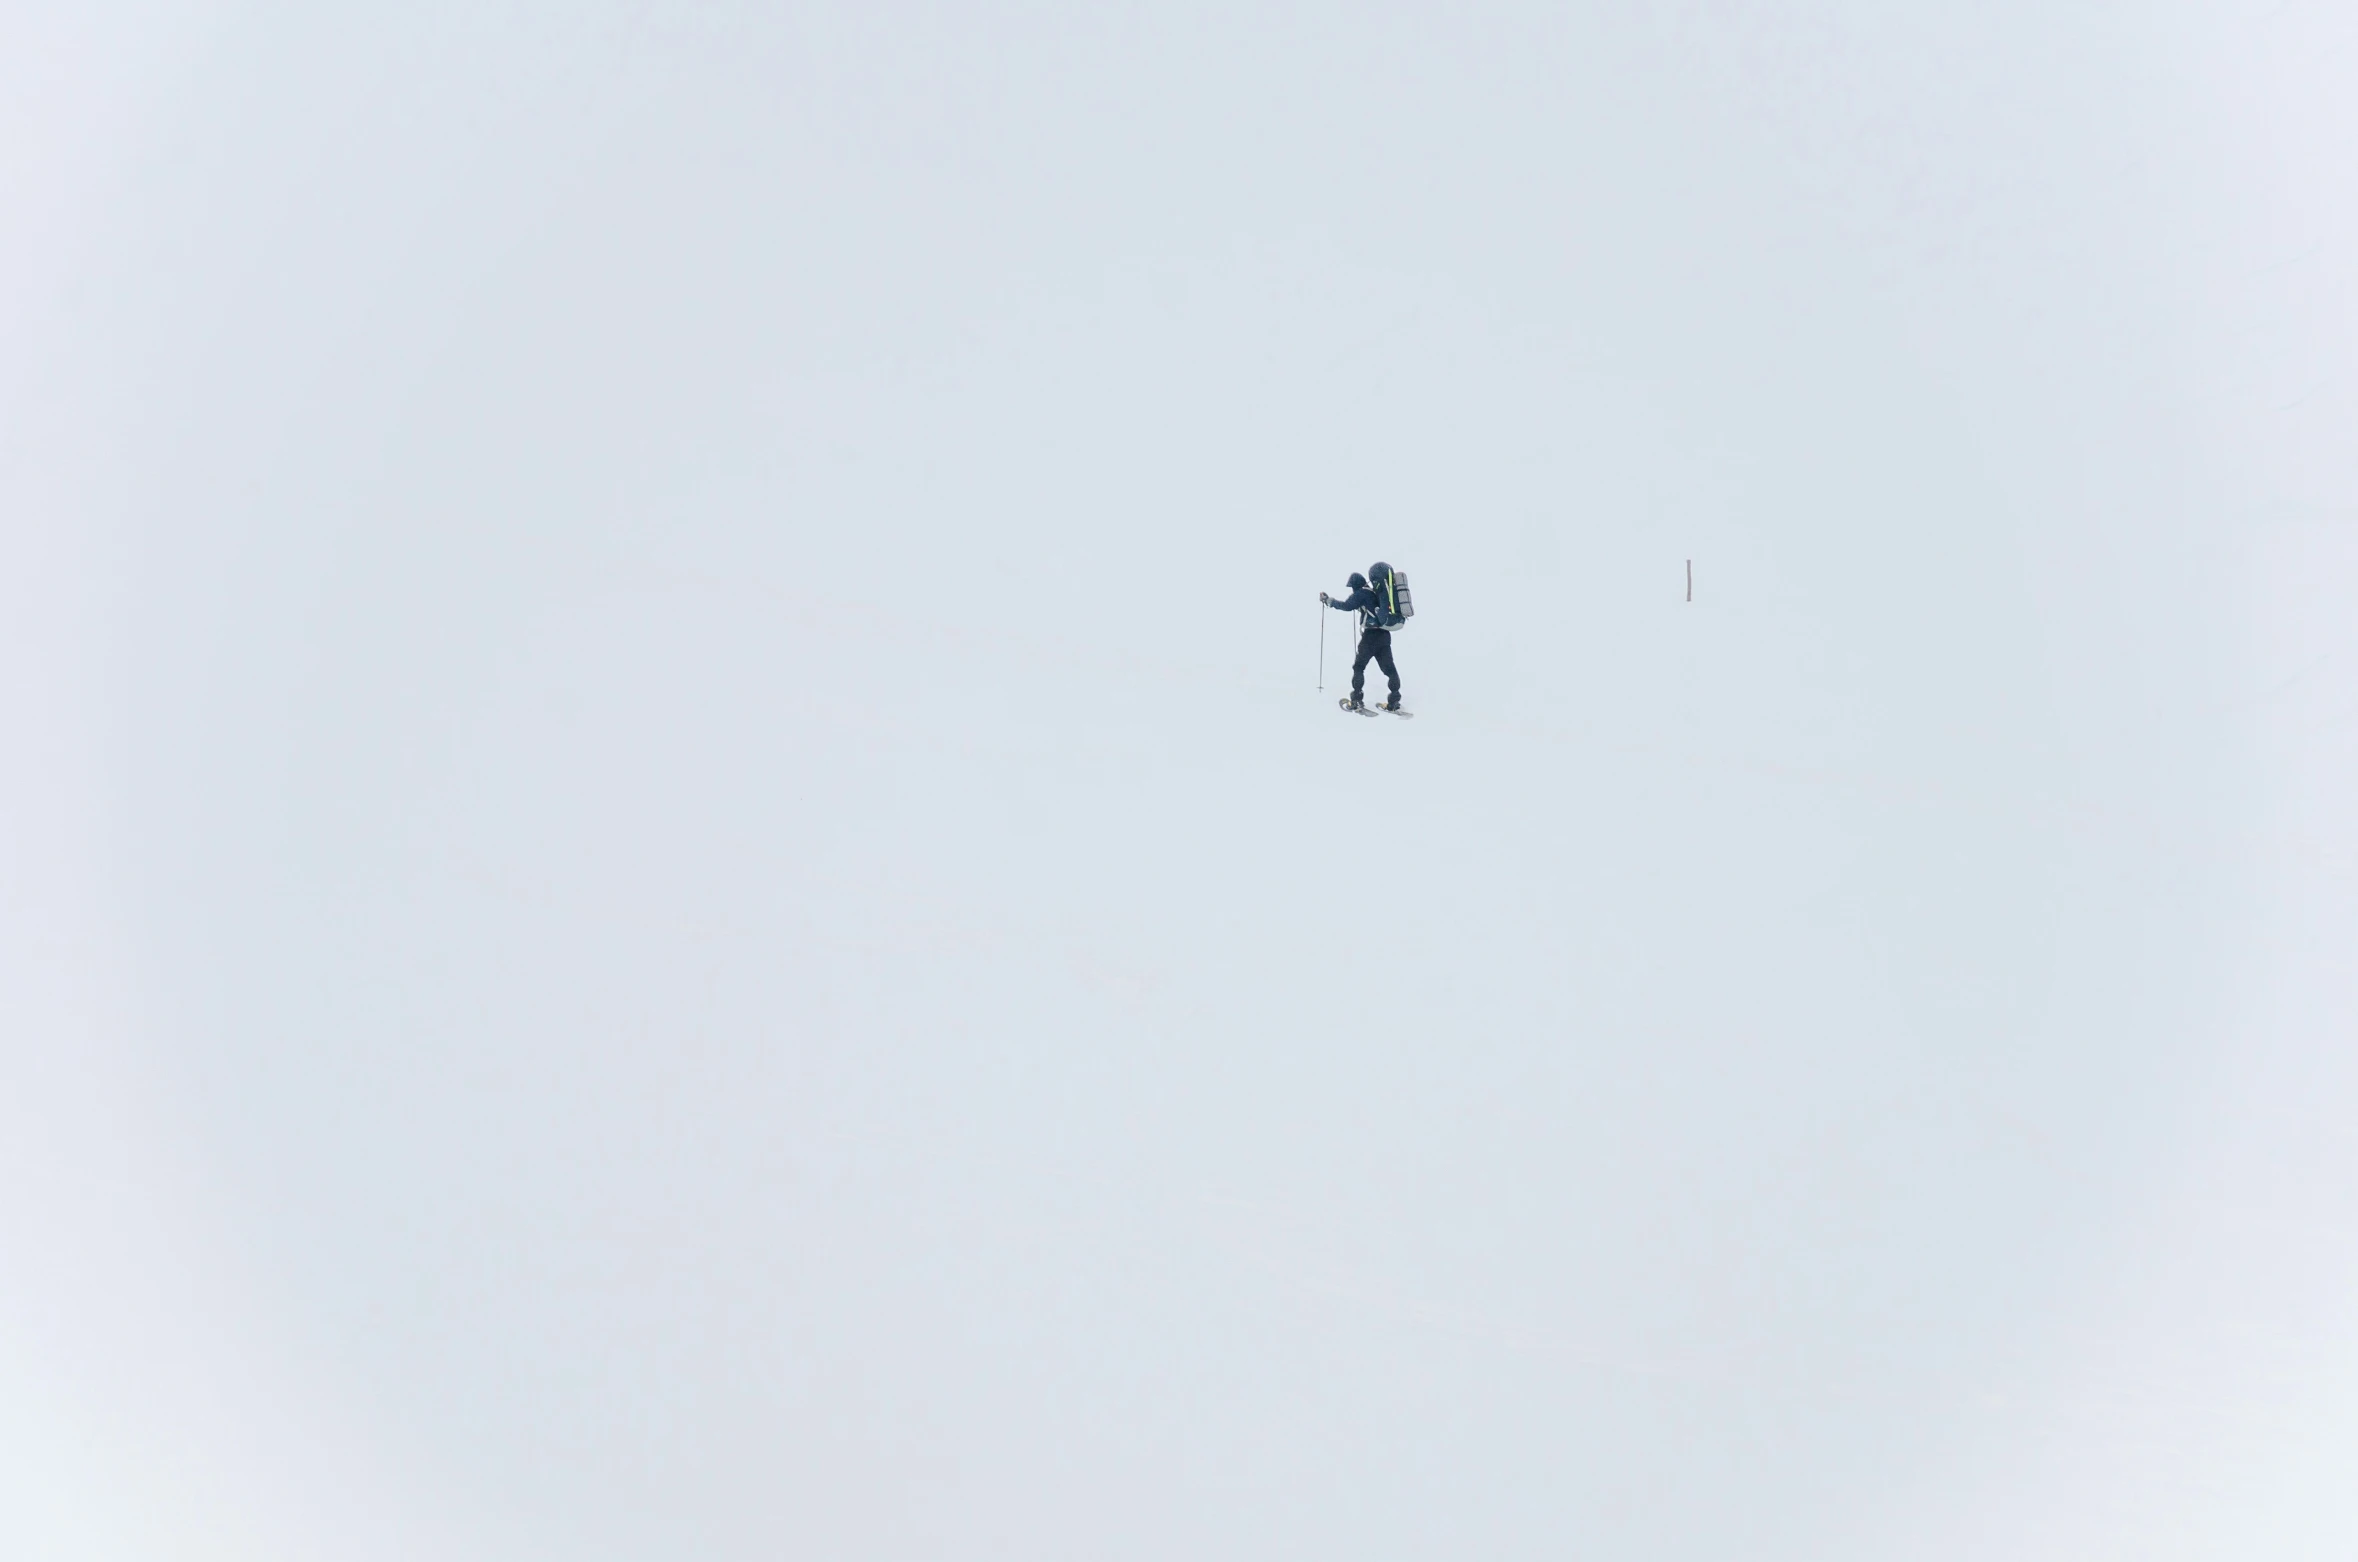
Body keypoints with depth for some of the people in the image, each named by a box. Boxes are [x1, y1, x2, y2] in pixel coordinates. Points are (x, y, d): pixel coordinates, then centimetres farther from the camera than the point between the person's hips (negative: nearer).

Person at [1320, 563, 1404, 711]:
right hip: (1385, 635, 7)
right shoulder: (1378, 593, 18)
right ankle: (1394, 700, 5)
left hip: (1371, 635, -7)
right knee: (1389, 668, 8)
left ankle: (1357, 700, -1)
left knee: (1358, 666, 4)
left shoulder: (1362, 593, -5)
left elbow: (1347, 605, -15)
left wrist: (1328, 600, -5)